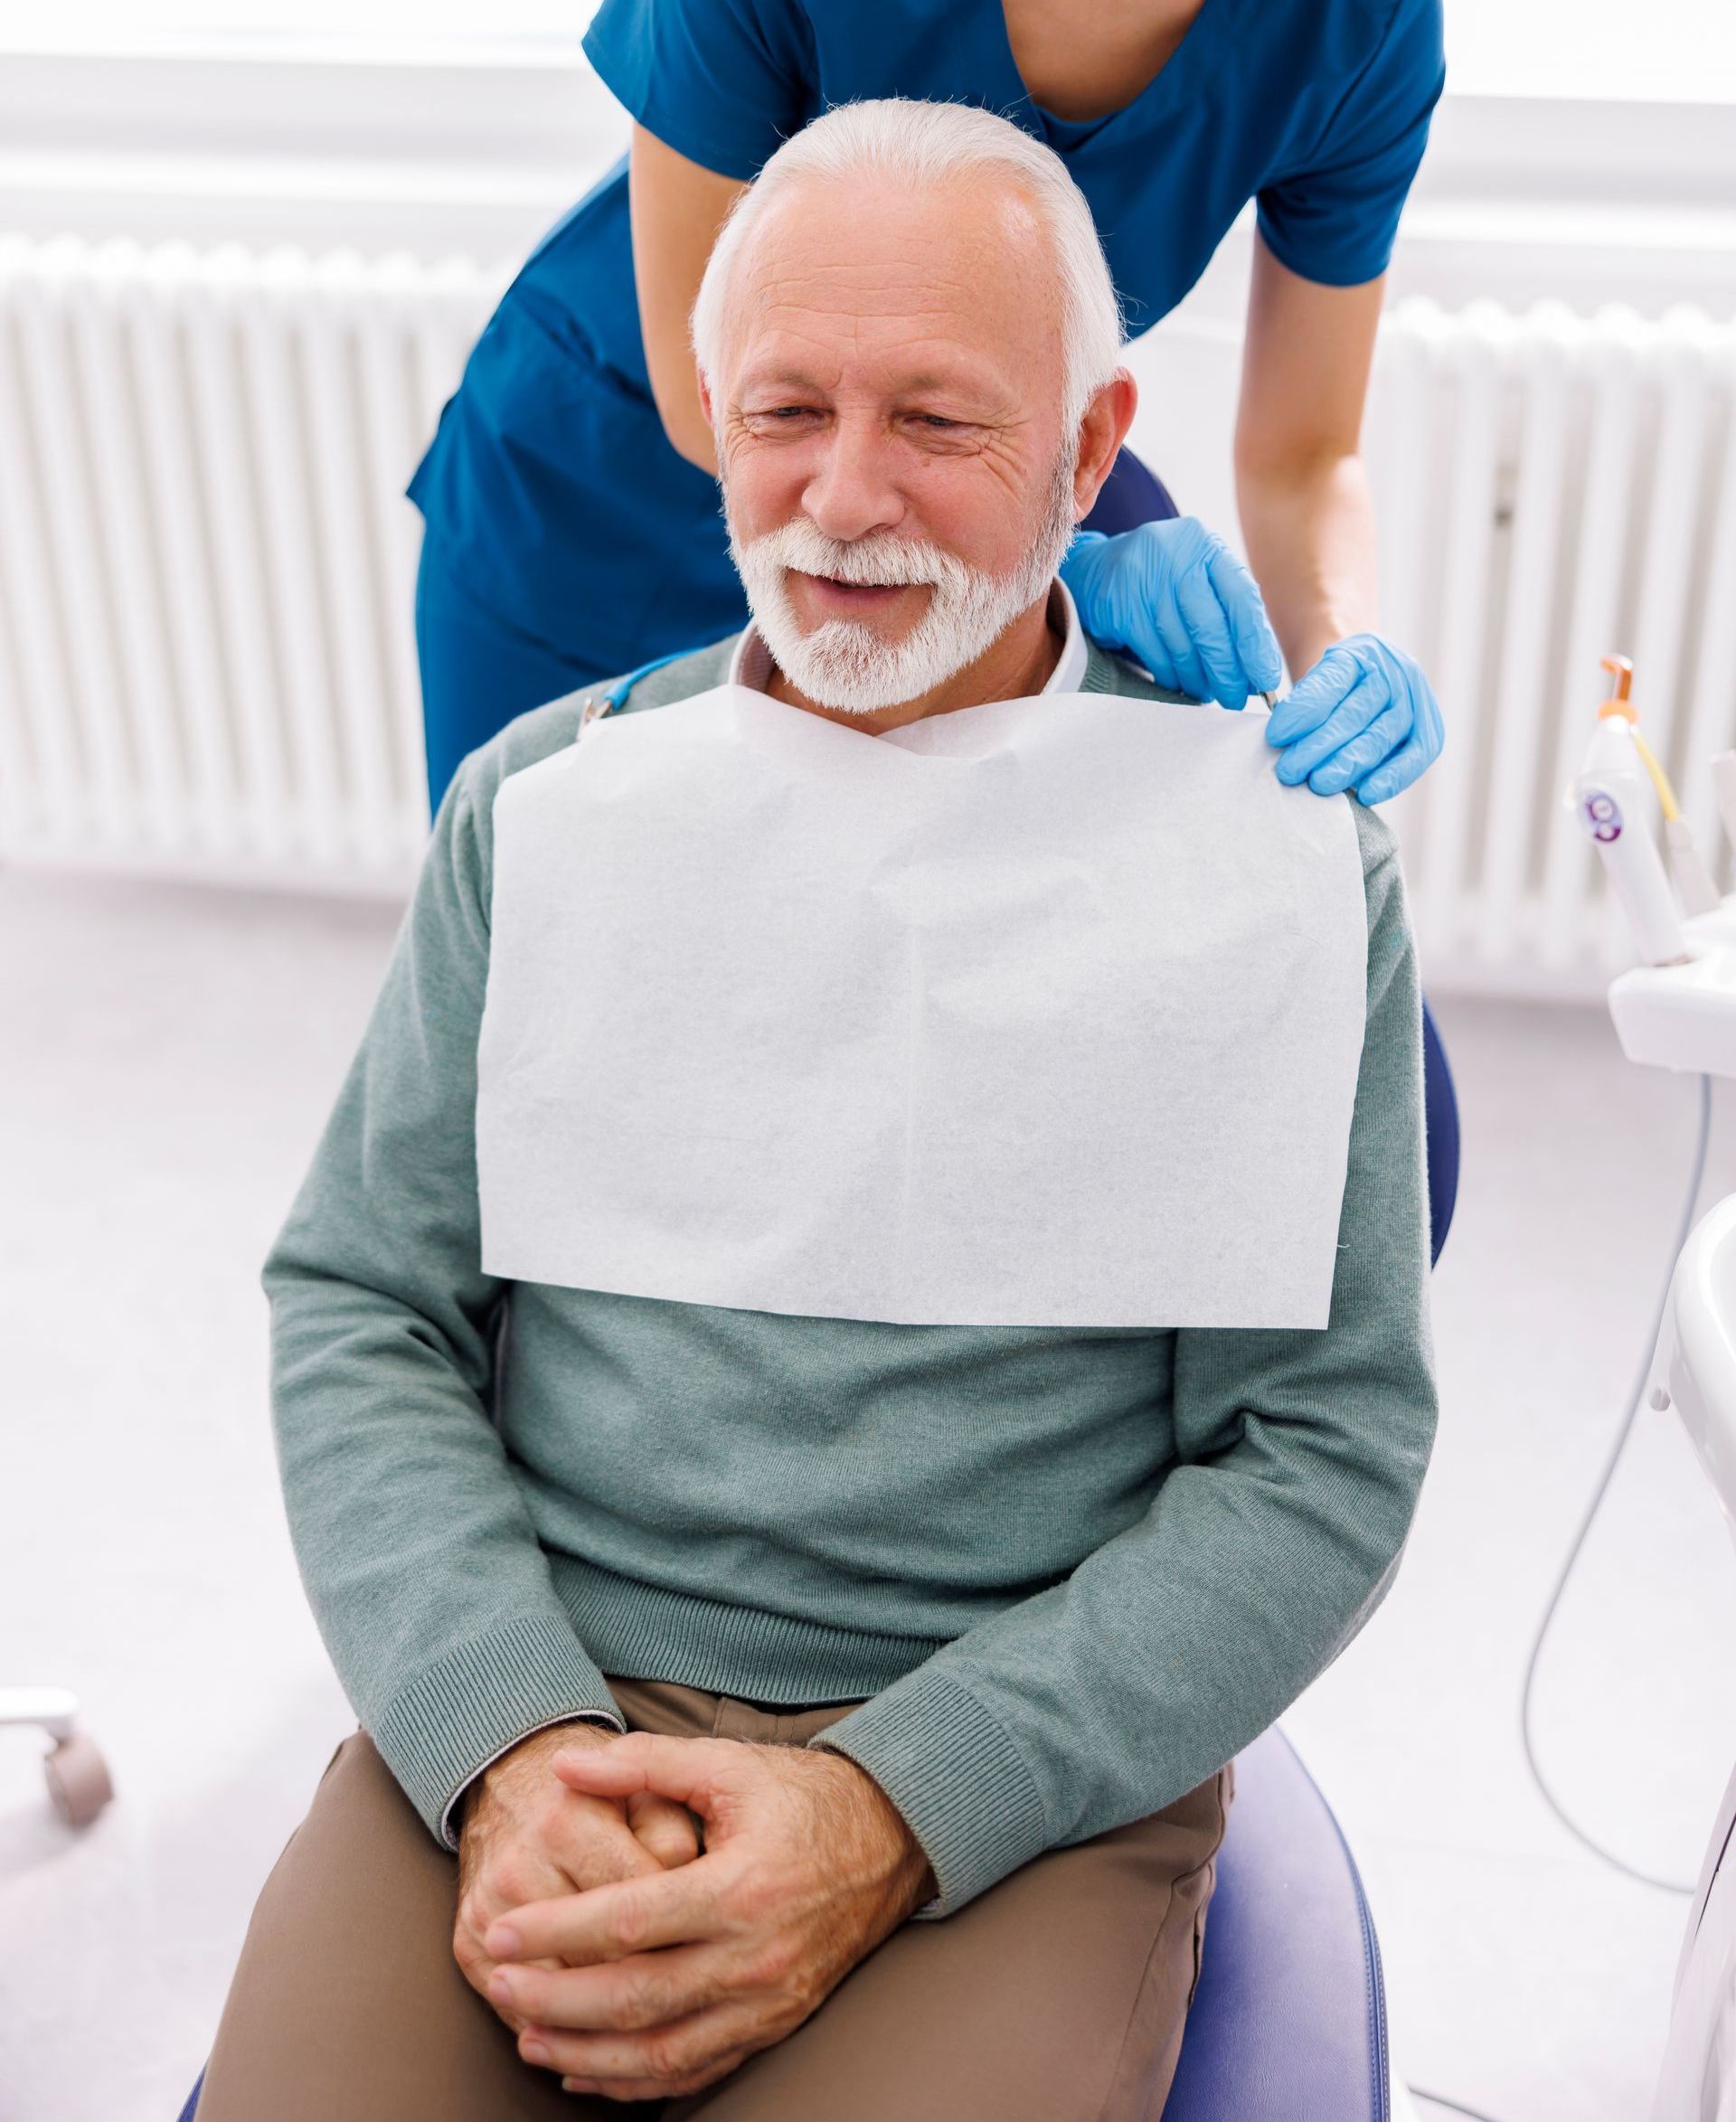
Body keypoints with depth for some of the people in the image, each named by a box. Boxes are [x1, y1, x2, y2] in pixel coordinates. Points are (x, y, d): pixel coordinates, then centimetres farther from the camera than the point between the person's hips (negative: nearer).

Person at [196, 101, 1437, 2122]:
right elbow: (356, 1307, 5)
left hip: (1014, 1779, -1)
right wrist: (505, 1747, -11)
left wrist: (891, 1813, -15)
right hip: (516, 1710, 2)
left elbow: (1322, 1450, -4)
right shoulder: (537, 801, 5)